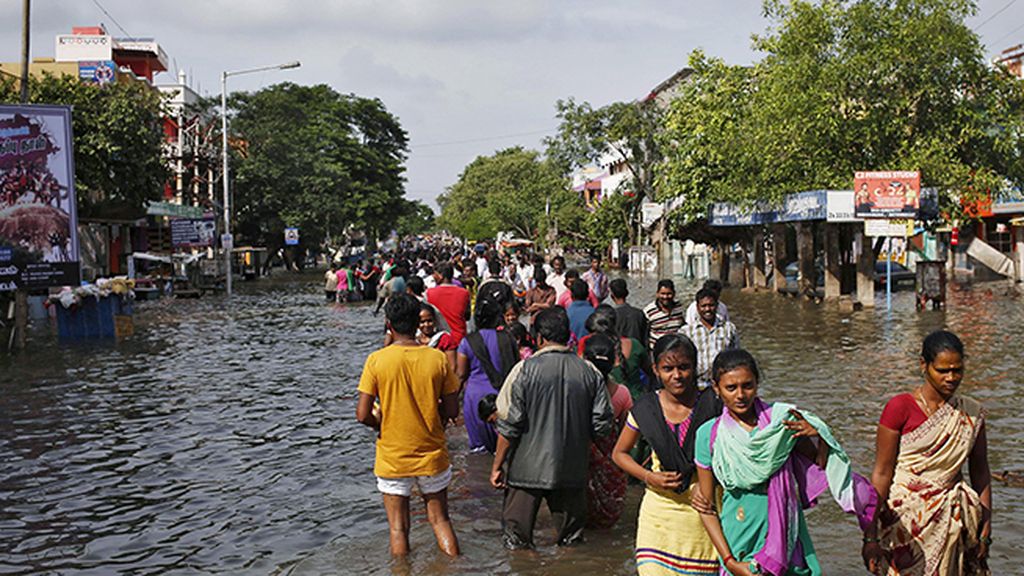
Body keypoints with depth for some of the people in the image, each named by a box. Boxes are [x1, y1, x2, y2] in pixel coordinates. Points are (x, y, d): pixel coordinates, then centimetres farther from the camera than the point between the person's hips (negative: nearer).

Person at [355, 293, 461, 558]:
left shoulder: (377, 360, -12)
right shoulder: (437, 359, -8)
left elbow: (363, 415, -13)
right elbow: (452, 410, -3)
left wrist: (380, 424, 7)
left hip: (392, 458, -1)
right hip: (432, 456, 2)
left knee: (398, 527, 10)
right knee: (440, 519, 16)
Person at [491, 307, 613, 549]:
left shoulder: (525, 370, -10)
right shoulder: (589, 372, -2)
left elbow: (509, 426, -10)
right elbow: (602, 424, 1)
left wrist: (497, 466, -1)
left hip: (528, 469, -3)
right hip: (573, 471, 3)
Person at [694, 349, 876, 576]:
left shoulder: (781, 419, -4)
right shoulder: (709, 435, -5)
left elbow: (822, 467, 2)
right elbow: (706, 506, -1)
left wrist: (817, 437, -16)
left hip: (785, 536, 1)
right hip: (738, 538, -1)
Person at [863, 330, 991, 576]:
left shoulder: (972, 413, 5)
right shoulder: (900, 408, -8)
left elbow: (980, 474, 12)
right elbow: (882, 473, -8)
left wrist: (986, 529, 8)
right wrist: (870, 536, -9)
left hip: (952, 522, 3)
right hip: (906, 518, -3)